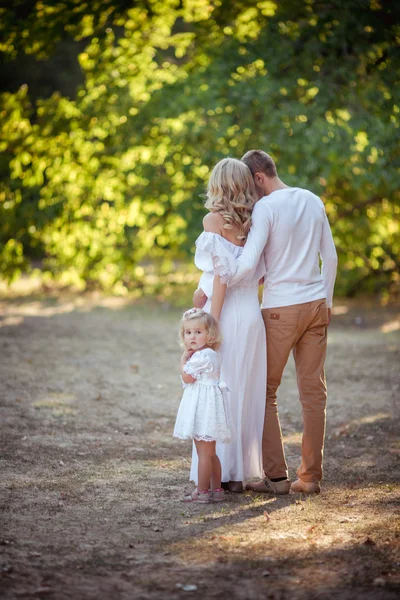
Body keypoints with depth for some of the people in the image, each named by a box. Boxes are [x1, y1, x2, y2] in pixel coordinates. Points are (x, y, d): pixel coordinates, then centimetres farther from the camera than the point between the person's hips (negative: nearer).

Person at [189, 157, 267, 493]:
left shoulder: (214, 220, -8)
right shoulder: (255, 221, 7)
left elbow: (222, 275, -14)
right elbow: (264, 272, 5)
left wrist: (210, 324, -12)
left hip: (226, 314, -6)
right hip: (253, 314, 6)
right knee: (246, 394, 11)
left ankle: (216, 472, 4)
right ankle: (240, 472, 15)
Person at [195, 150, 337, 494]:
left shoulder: (265, 208, -12)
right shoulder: (313, 201, 9)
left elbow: (247, 263, -21)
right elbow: (330, 258, 13)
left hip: (280, 310, -6)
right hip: (316, 305, 6)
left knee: (265, 392, 6)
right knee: (314, 392, 7)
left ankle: (276, 476, 3)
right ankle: (311, 476, 9)